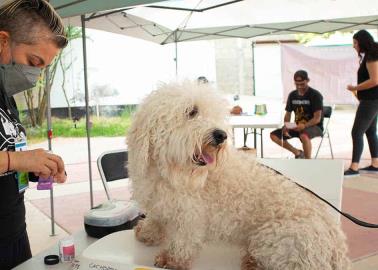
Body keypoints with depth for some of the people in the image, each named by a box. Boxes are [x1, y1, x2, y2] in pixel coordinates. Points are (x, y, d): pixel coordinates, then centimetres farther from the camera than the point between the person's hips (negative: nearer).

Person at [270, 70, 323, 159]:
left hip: (314, 126, -6)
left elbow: (317, 118, -17)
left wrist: (304, 126, -34)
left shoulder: (315, 95, -11)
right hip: (298, 127, 6)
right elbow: (288, 113, 12)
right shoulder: (292, 95, 6)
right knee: (274, 135, -9)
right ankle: (298, 153, 4)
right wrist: (286, 126, -9)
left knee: (304, 135, -41)